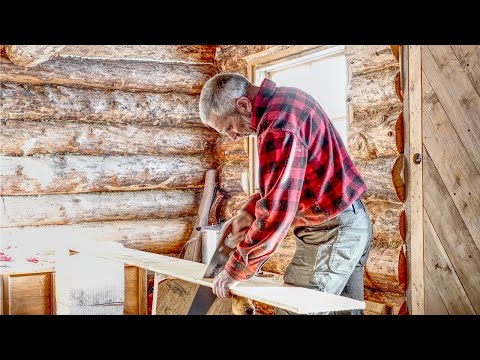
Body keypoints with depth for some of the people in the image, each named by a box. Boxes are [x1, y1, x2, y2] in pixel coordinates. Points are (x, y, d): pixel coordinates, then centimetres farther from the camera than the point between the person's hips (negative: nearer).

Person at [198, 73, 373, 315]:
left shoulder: (278, 126, -24)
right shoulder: (287, 97, 8)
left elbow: (277, 212, -26)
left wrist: (236, 270, -18)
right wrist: (250, 211, 5)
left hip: (331, 231, -10)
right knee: (346, 309, 15)